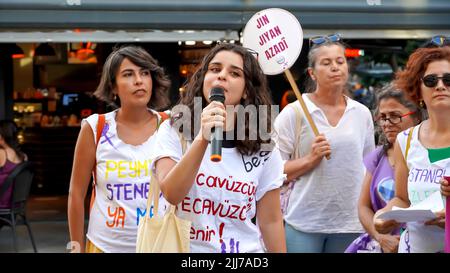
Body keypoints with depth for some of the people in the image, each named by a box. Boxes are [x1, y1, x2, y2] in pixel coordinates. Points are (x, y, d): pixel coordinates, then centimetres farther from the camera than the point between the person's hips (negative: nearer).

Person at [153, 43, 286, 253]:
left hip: (244, 248, 1)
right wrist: (203, 138, -31)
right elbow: (171, 194, -22)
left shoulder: (263, 149, -4)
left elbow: (270, 221, 0)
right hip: (184, 247, -1)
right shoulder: (174, 130, -7)